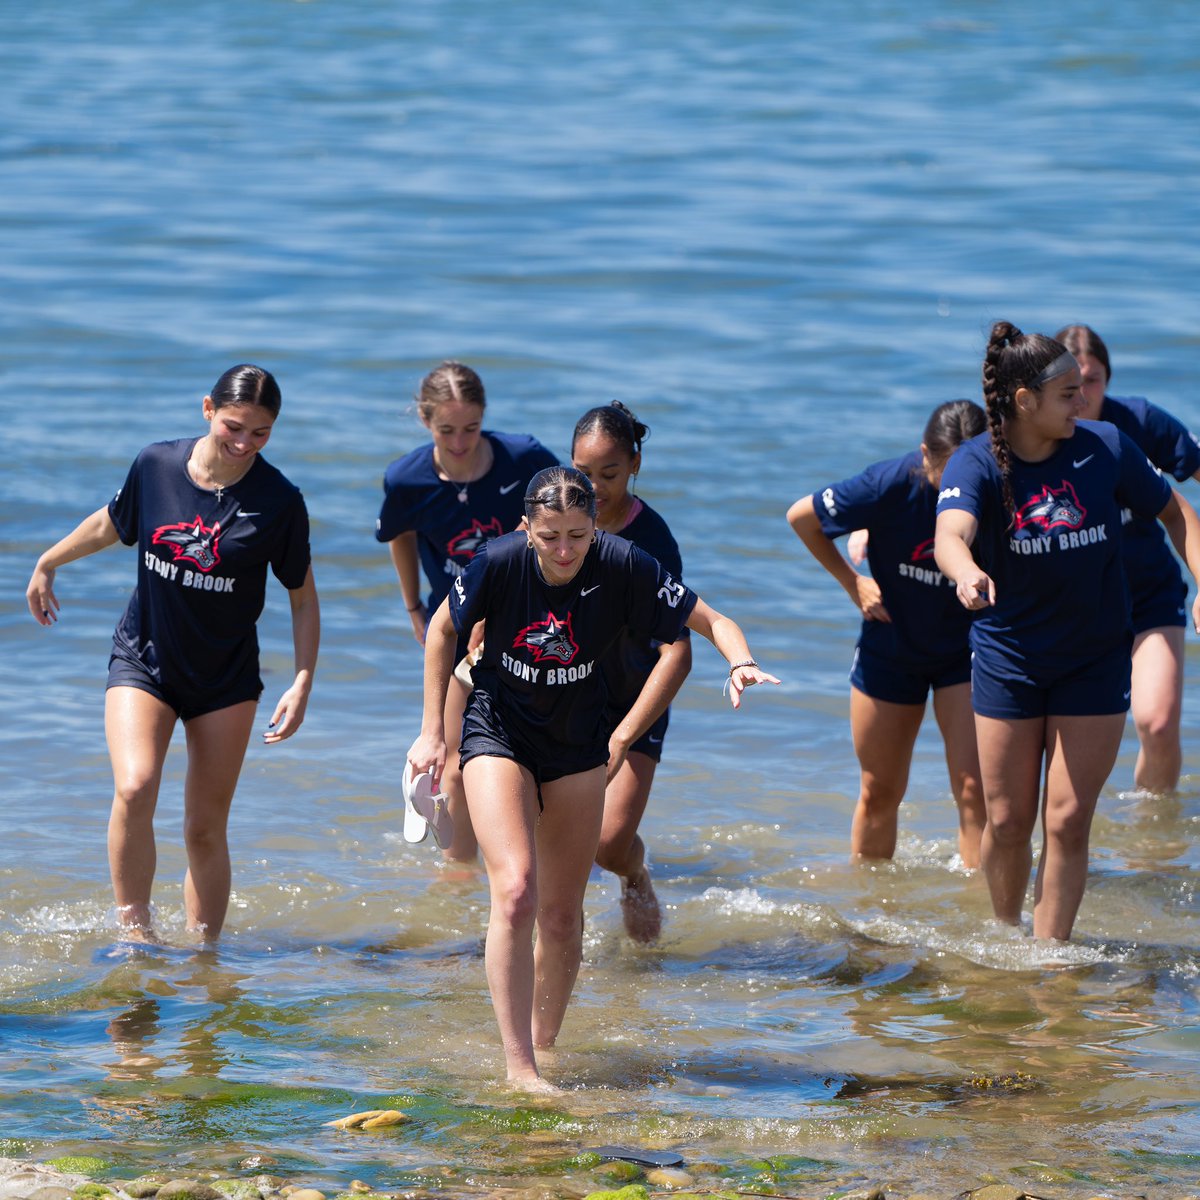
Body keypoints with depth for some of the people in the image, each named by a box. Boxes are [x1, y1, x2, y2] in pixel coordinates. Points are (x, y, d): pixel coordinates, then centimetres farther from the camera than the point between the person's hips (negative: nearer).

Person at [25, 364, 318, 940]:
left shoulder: (279, 501, -13)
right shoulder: (156, 465, -9)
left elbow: (303, 596, -1)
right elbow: (109, 525, 12)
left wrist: (303, 683, -9)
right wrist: (47, 564, 26)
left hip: (226, 676, 0)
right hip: (143, 658, 0)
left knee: (206, 829, 2)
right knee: (134, 789, -23)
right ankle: (134, 931, -12)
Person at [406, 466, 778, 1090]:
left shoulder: (623, 567, -20)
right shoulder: (498, 563, -21)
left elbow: (710, 621, -12)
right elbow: (442, 632, -3)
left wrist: (740, 663, -34)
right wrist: (432, 732, -1)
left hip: (577, 745, 2)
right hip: (498, 734, -2)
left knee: (562, 916, 8)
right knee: (516, 894, -20)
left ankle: (544, 1048, 29)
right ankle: (518, 1070, -18)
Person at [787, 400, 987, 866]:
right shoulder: (893, 484, -23)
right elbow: (801, 516, -8)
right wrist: (852, 582, -5)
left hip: (965, 650, 0)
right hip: (891, 648, 0)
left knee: (974, 787, -12)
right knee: (879, 792, 10)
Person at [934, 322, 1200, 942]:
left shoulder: (1105, 448, -8)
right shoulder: (975, 463, -15)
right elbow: (950, 536, -34)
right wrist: (967, 573, -58)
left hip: (1094, 660, 1)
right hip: (1007, 658, -1)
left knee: (1067, 821, -3)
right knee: (1007, 822, 6)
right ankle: (1006, 935, 29)